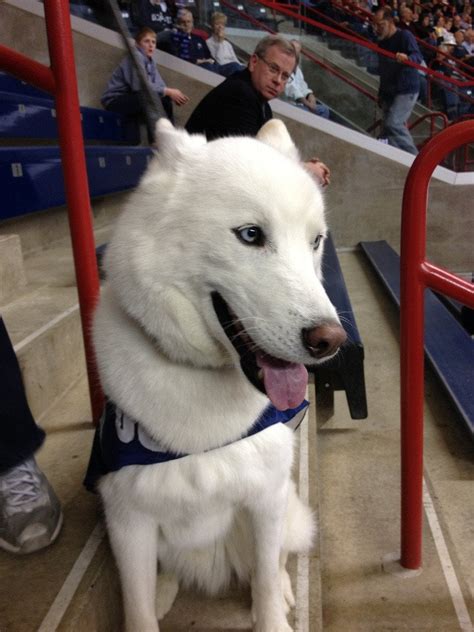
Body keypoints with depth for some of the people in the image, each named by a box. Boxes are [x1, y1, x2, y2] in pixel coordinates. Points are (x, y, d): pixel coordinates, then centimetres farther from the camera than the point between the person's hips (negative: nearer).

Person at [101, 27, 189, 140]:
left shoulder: (150, 62, 10)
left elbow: (160, 86, -1)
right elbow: (139, 85, -29)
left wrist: (172, 94, -22)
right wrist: (168, 91, -26)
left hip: (130, 100, 9)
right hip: (115, 101, -9)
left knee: (165, 100, 2)